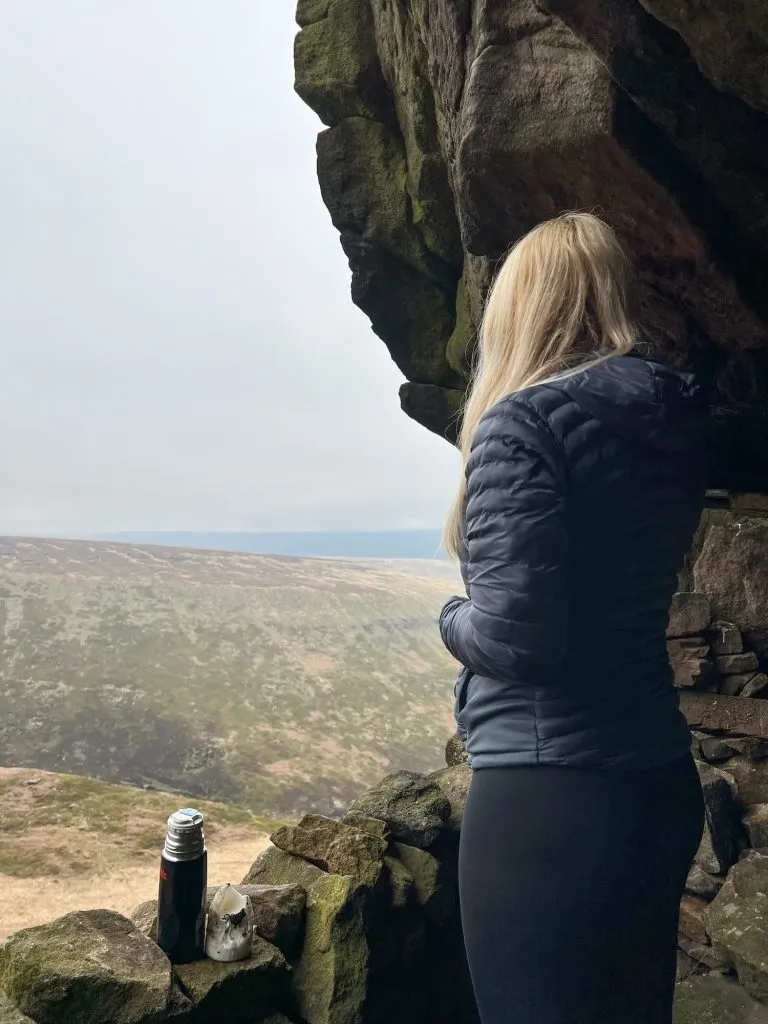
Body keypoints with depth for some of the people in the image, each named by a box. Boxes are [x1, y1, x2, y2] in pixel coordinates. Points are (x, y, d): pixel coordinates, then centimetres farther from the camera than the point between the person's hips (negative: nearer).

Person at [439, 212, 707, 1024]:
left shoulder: (525, 419, -15)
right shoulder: (670, 421, 7)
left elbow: (511, 636, -21)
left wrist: (454, 619, -1)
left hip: (549, 790, -8)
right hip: (656, 779, 8)